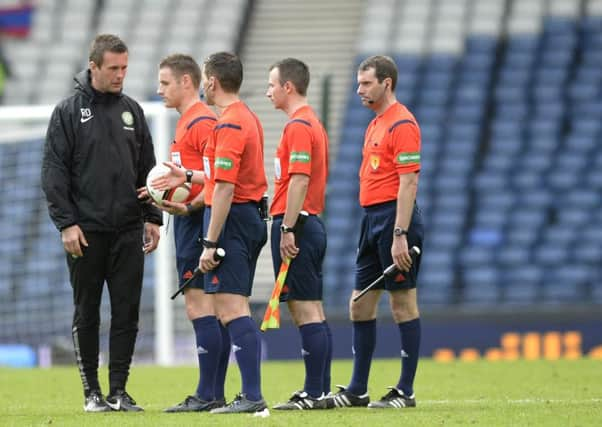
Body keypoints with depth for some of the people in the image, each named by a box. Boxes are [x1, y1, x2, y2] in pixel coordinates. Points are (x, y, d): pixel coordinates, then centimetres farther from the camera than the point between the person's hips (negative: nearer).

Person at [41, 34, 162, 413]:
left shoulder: (132, 111, 10)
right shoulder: (69, 112, -1)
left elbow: (147, 168, 15)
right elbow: (54, 172, -3)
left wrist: (152, 217, 8)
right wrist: (66, 222, -11)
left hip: (128, 230, 3)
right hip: (86, 231, -3)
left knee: (127, 311, 1)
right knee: (87, 313, 3)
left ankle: (119, 389, 6)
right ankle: (92, 391, 9)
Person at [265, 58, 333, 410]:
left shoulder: (298, 126, -13)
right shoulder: (314, 124, 18)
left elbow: (299, 180, -20)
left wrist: (288, 229, -21)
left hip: (295, 225, -10)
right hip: (313, 223, 10)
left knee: (305, 311, -9)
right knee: (314, 312, 9)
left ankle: (313, 393, -9)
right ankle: (321, 390, 11)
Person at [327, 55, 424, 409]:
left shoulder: (402, 124, -12)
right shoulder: (375, 125, 18)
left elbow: (409, 181, -18)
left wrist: (400, 234, -23)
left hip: (394, 219, -10)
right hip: (372, 219, 10)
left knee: (403, 304, -4)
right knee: (360, 306, 10)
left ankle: (406, 392, 0)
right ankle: (357, 391, 16)